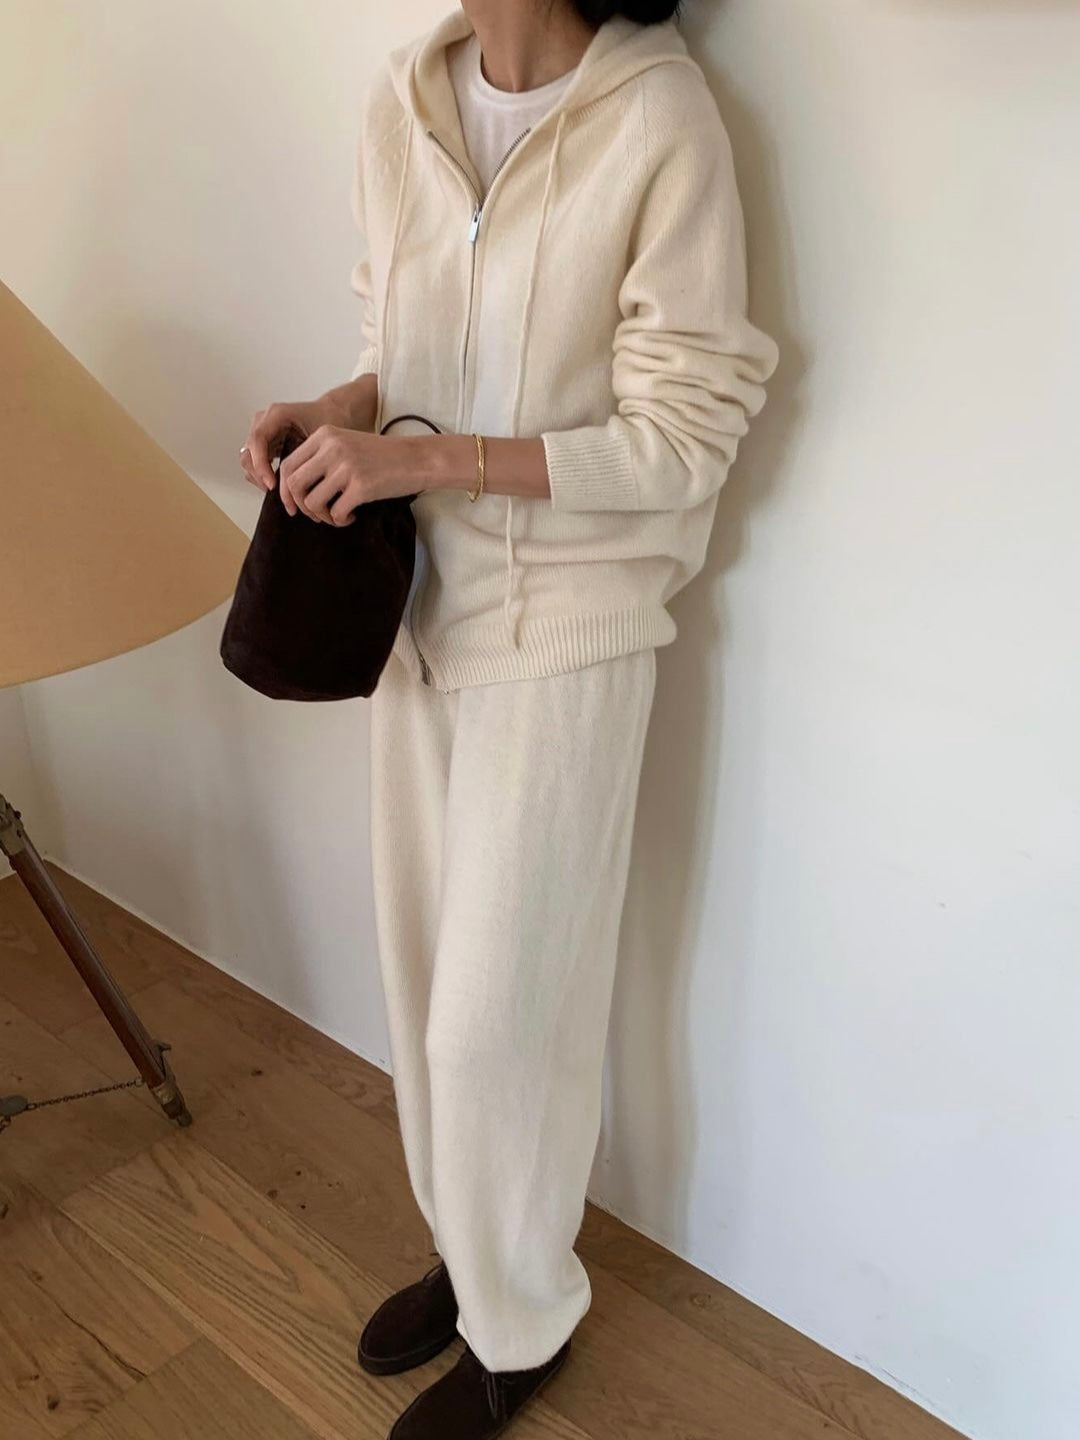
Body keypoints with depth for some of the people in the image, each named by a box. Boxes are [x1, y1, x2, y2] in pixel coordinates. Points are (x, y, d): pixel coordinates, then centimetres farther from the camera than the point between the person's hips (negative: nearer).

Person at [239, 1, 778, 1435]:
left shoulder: (661, 117, -15)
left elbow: (681, 437, -15)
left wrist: (427, 459, -22)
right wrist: (337, 408, -7)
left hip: (563, 625, -6)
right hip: (419, 593, 6)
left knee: (497, 1012, 3)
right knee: (425, 967, 16)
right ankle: (466, 1252, 42)